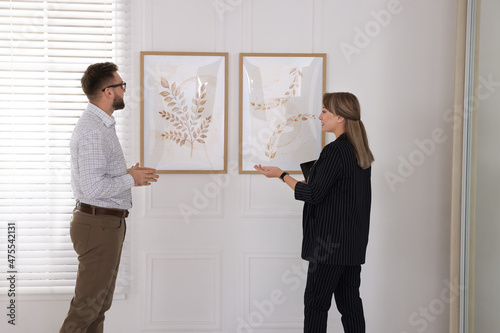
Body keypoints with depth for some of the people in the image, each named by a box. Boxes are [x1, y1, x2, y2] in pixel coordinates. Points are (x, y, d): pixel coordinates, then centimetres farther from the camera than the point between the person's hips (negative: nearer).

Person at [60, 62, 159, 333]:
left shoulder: (101, 125, 15)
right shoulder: (93, 130, -19)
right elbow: (93, 187, -26)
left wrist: (129, 175, 9)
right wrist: (131, 179, -13)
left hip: (108, 222, 11)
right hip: (99, 225, -11)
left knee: (100, 302, 16)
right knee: (87, 306, -5)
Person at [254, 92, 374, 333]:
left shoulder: (335, 151, -16)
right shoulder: (361, 151, 11)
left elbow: (313, 194, -16)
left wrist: (281, 175, -8)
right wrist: (313, 183, 18)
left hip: (330, 242, -9)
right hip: (354, 242, 9)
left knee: (316, 303, -1)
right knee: (350, 302, 12)